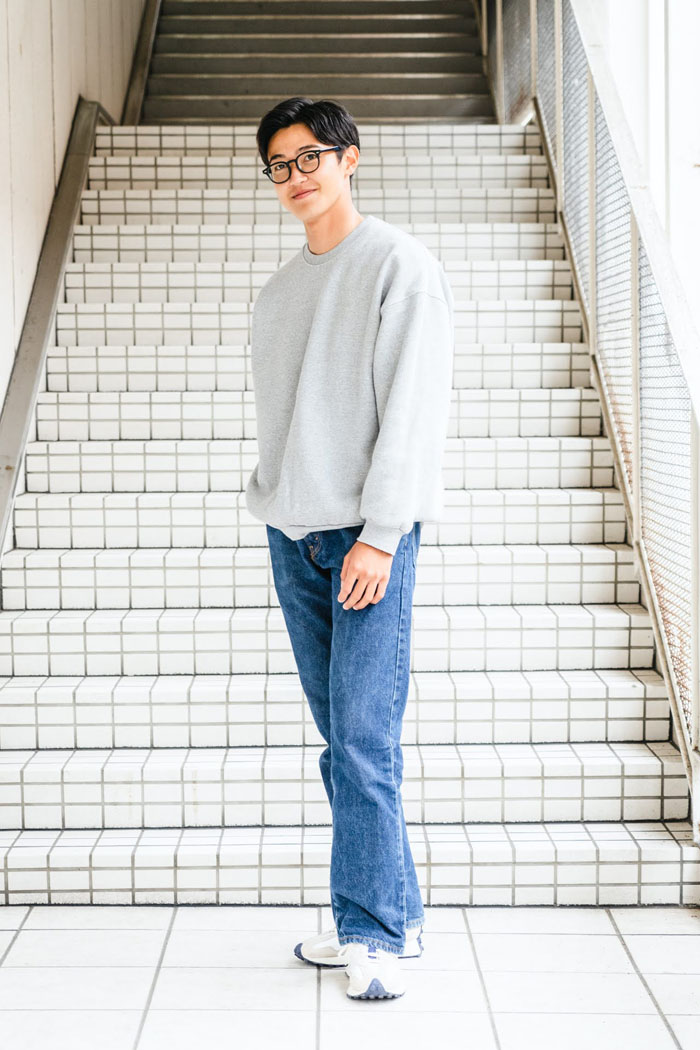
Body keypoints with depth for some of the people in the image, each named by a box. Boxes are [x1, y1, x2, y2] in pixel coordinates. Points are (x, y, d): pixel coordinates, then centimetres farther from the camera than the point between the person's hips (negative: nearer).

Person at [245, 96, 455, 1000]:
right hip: (292, 534, 7)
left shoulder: (399, 264, -2)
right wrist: (273, 506, 10)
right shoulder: (276, 292, 19)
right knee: (340, 738, 7)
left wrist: (379, 534, -16)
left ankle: (376, 933, -4)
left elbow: (414, 407, -10)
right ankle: (389, 917, 16)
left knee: (364, 739, -11)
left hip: (369, 533, -6)